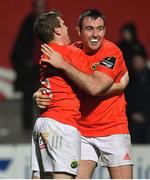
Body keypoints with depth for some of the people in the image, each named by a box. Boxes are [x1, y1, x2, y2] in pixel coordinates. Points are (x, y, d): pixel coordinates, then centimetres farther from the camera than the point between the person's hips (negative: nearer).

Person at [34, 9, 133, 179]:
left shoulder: (112, 52, -12)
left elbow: (95, 87, -26)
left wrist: (63, 64, -26)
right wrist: (40, 95, -14)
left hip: (113, 129, -3)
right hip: (82, 131, 3)